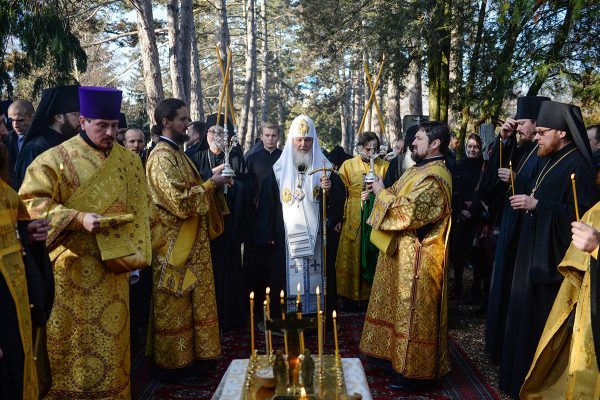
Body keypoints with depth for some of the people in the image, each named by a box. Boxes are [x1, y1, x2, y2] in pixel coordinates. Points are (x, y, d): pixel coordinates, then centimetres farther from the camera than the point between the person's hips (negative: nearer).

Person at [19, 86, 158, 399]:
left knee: (111, 336, 11)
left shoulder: (128, 161, 7)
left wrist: (137, 254, 4)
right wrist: (78, 218, -22)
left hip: (112, 267, 4)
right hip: (72, 268, -3)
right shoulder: (55, 159, -5)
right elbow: (33, 201, -10)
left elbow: (140, 210, 10)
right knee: (73, 337, 7)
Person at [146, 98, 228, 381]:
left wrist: (212, 182, 5)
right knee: (174, 307, 3)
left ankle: (189, 355, 30)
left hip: (191, 244, 10)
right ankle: (173, 364, 16)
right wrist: (211, 183, -14)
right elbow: (181, 201, -25)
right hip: (175, 245, -10)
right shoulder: (162, 157, -17)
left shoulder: (177, 153, 13)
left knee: (191, 302, 17)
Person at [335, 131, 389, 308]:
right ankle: (353, 296, 14)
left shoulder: (385, 166, 6)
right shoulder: (348, 165, 4)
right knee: (352, 257, 4)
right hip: (353, 219, 0)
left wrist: (374, 194, -14)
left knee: (373, 255, 2)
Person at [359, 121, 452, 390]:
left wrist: (381, 193, -13)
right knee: (399, 306, 18)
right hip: (400, 251, 10)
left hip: (416, 258, -10)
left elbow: (406, 212, -26)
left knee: (413, 310, 1)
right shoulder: (419, 170, 12)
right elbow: (399, 197, 18)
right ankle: (395, 352, 33)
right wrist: (383, 191, 0)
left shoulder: (434, 178, -20)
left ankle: (415, 370, 14)